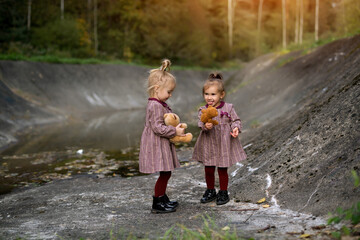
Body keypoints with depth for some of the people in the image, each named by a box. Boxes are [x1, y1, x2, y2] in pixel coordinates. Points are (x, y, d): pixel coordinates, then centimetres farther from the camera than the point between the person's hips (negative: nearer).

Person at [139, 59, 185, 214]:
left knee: (166, 174, 16)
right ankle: (157, 204, 4)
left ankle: (162, 199, 29)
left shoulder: (159, 104, 14)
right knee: (164, 174, -6)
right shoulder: (155, 106, -19)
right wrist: (174, 131, -20)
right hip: (156, 145, -10)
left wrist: (175, 128, 9)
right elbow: (157, 127, -24)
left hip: (162, 145, 10)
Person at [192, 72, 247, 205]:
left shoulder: (228, 108, -5)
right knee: (208, 170, 12)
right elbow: (200, 123, -13)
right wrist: (205, 126, -35)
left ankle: (223, 193, 24)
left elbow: (235, 120, 2)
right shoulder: (203, 110, -3)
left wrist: (236, 128, -18)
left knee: (222, 170, 8)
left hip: (223, 144, -2)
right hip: (208, 145, 2)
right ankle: (210, 191, 31)